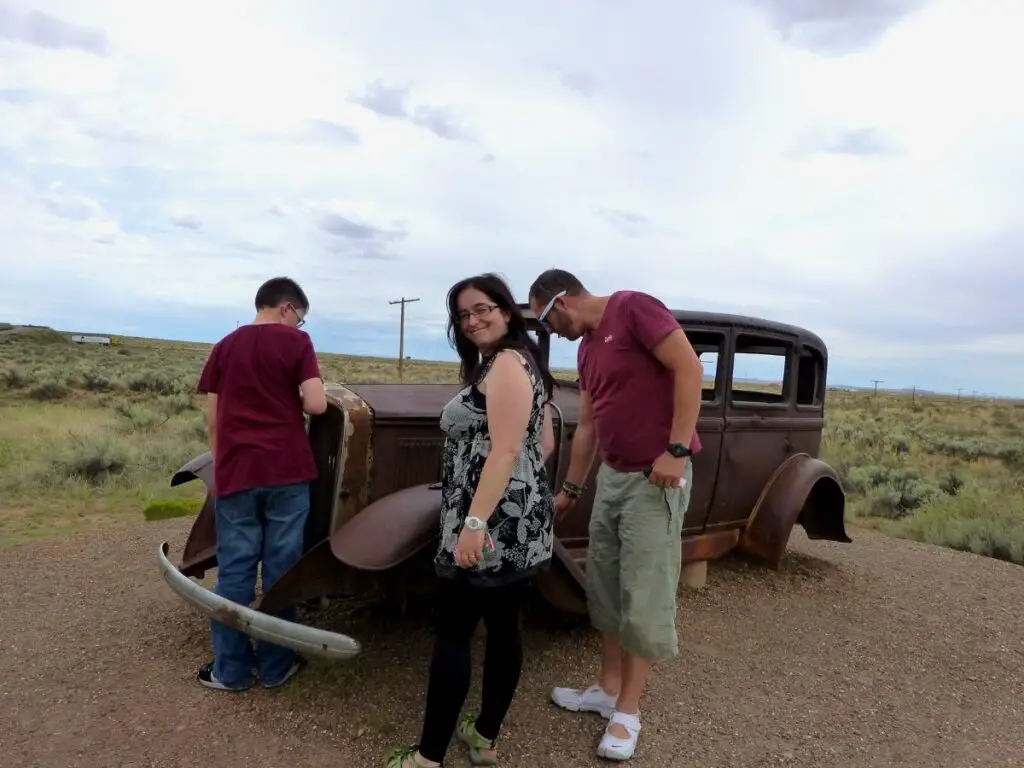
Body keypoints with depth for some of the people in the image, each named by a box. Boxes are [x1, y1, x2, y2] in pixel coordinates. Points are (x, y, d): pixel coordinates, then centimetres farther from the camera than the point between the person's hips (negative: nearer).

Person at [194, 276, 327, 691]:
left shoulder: (224, 347, 11)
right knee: (280, 568, 6)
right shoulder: (296, 342, -1)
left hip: (235, 472, 3)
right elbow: (316, 405, -11)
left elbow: (213, 421, 11)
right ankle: (275, 666, 17)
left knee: (234, 569, 9)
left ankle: (230, 669, 18)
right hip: (286, 471, -3)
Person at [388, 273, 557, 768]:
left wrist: (475, 522, -27)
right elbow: (544, 444, 18)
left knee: (452, 632, -2)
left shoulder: (506, 362, -14)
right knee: (503, 624, 14)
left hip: (492, 523, -10)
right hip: (517, 522, 10)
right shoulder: (522, 362, 16)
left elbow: (505, 450, -23)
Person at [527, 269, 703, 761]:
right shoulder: (586, 348, 13)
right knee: (606, 587, 15)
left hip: (658, 477, -9)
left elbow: (689, 368, -18)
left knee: (645, 595, 1)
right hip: (611, 475, 9)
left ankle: (628, 710, 16)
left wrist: (677, 450, -23)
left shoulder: (633, 307, -12)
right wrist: (569, 490, 21)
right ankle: (608, 688, 30)